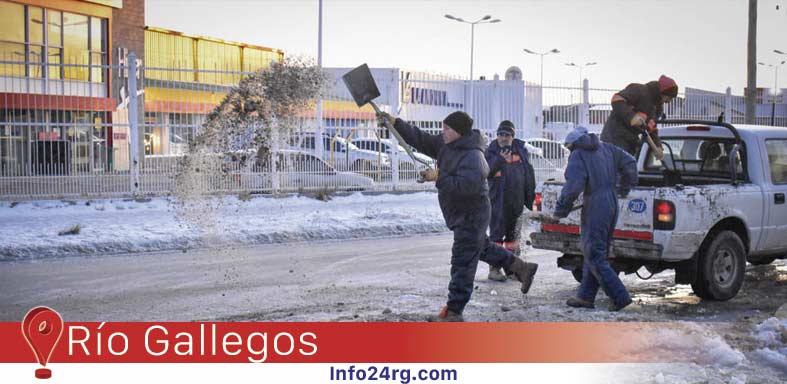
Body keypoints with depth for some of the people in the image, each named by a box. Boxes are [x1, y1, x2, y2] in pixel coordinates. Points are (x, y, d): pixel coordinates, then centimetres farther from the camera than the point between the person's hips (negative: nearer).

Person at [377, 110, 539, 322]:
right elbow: (421, 139, 6)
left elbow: (464, 186, -36)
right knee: (482, 247, 28)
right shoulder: (447, 144, 2)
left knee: (463, 264, -6)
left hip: (471, 216, -10)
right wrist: (395, 123, 0)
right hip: (462, 215, 10)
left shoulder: (473, 158, -26)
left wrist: (438, 177, -31)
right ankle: (522, 268, 43)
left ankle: (453, 313, -2)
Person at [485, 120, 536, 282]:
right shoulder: (491, 152, -2)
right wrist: (500, 159, -28)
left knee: (513, 234, 15)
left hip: (517, 201, 4)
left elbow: (528, 173, 13)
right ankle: (494, 268, -3)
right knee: (497, 234, -6)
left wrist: (530, 195, 10)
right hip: (498, 200, -4)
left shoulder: (520, 150, 8)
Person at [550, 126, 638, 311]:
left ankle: (620, 297, -6)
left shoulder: (578, 156, -8)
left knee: (594, 256, -4)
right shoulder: (605, 148, 14)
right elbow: (629, 162, 18)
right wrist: (625, 188, 29)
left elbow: (573, 187, -19)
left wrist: (560, 209, -8)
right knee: (592, 253, 14)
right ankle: (586, 296, 18)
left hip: (595, 208, -8)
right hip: (612, 206, 8)